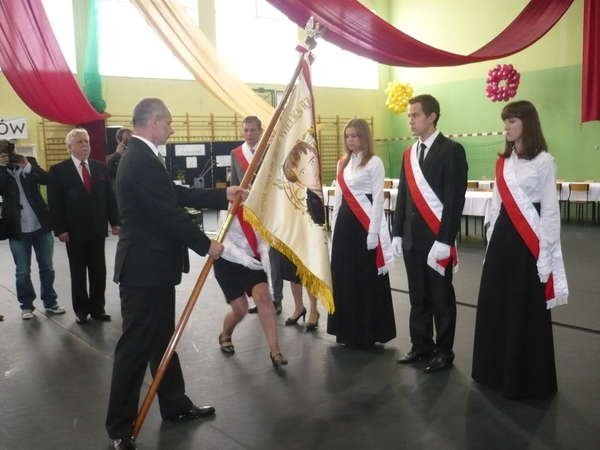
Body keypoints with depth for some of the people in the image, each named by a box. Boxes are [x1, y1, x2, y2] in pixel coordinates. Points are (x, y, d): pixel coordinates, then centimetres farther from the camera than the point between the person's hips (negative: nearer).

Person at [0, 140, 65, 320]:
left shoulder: (29, 162, 2)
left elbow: (47, 179, -12)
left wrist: (27, 166, -21)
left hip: (41, 227, 1)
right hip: (18, 231, -1)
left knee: (47, 268, 12)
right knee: (22, 272, 8)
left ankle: (50, 303, 25)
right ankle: (26, 305, 22)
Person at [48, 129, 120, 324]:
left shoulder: (100, 168, 7)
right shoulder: (58, 171, -4)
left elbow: (109, 197, 8)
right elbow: (55, 203, -7)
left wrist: (115, 222, 4)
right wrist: (60, 229, -12)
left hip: (97, 229, 3)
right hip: (74, 231, -3)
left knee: (99, 271, 9)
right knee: (78, 273, 8)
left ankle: (97, 307, 21)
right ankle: (81, 309, 20)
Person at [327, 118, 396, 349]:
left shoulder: (374, 162, -5)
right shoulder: (343, 163, 14)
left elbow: (378, 199, -10)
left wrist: (373, 231, -16)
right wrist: (334, 225, 12)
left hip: (365, 223, -7)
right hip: (344, 222, 7)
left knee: (367, 277, 0)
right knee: (343, 276, 9)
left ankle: (367, 332, 12)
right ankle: (348, 330, 22)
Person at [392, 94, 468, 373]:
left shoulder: (451, 150, -8)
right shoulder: (409, 153, 12)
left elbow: (455, 199, -14)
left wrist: (444, 240, -19)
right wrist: (397, 233, 9)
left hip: (437, 237, -6)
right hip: (411, 237, 6)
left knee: (441, 297, 6)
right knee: (418, 297, 14)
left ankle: (444, 351, 19)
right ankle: (421, 346, 27)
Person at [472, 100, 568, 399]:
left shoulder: (544, 161, -7)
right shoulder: (503, 161, 11)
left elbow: (550, 209, -8)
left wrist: (545, 253, -12)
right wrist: (491, 238, 13)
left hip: (529, 240, -6)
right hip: (502, 237, 6)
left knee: (527, 309, 2)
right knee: (496, 306, 11)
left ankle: (529, 379, 17)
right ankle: (498, 371, 26)